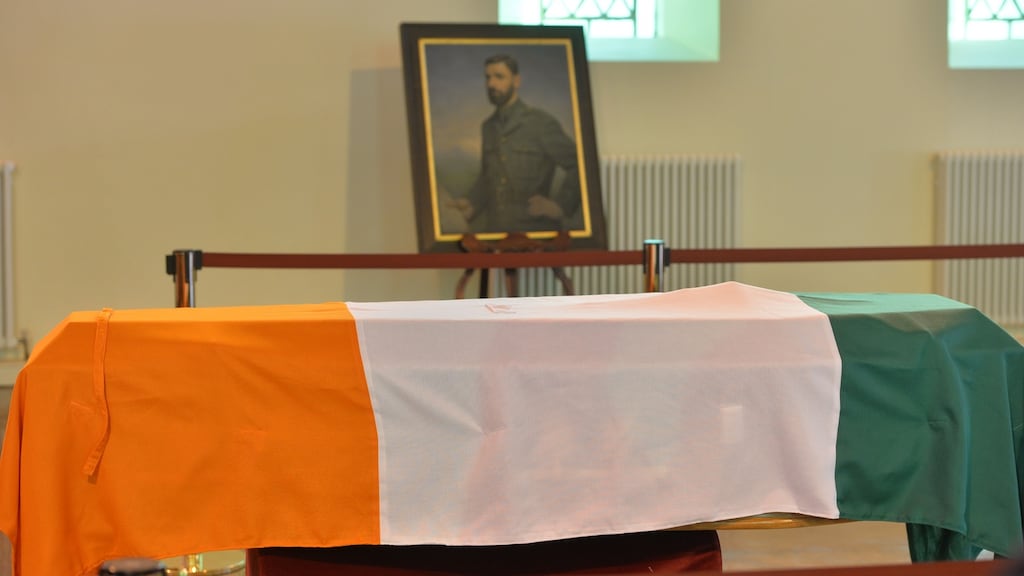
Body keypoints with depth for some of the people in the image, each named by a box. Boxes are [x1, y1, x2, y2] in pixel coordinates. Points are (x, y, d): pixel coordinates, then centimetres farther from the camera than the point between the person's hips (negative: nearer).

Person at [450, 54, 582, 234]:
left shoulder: (541, 123, -7)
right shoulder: (488, 127, 12)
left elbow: (579, 165, -8)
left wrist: (561, 206, -14)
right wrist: (471, 203, 4)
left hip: (535, 228, -5)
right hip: (495, 230, 5)